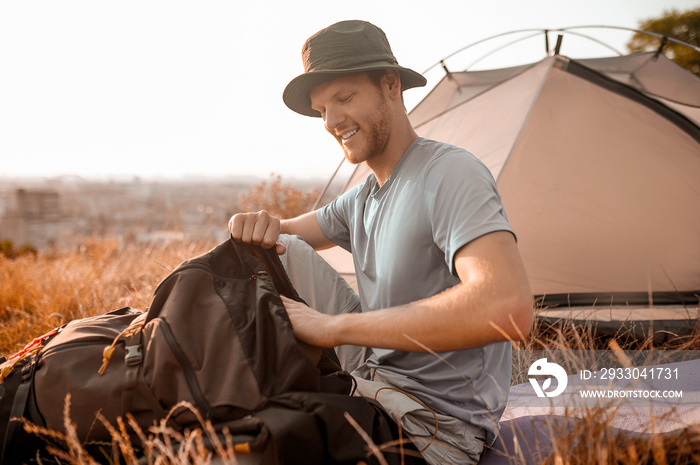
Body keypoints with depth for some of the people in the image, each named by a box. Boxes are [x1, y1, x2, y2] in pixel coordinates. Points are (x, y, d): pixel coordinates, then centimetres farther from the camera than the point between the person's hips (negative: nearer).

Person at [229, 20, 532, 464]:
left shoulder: (450, 173, -18)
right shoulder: (363, 199, 12)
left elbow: (509, 308, -34)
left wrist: (333, 327, -30)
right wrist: (259, 227, -3)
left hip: (436, 420, -8)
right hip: (376, 384, 9)